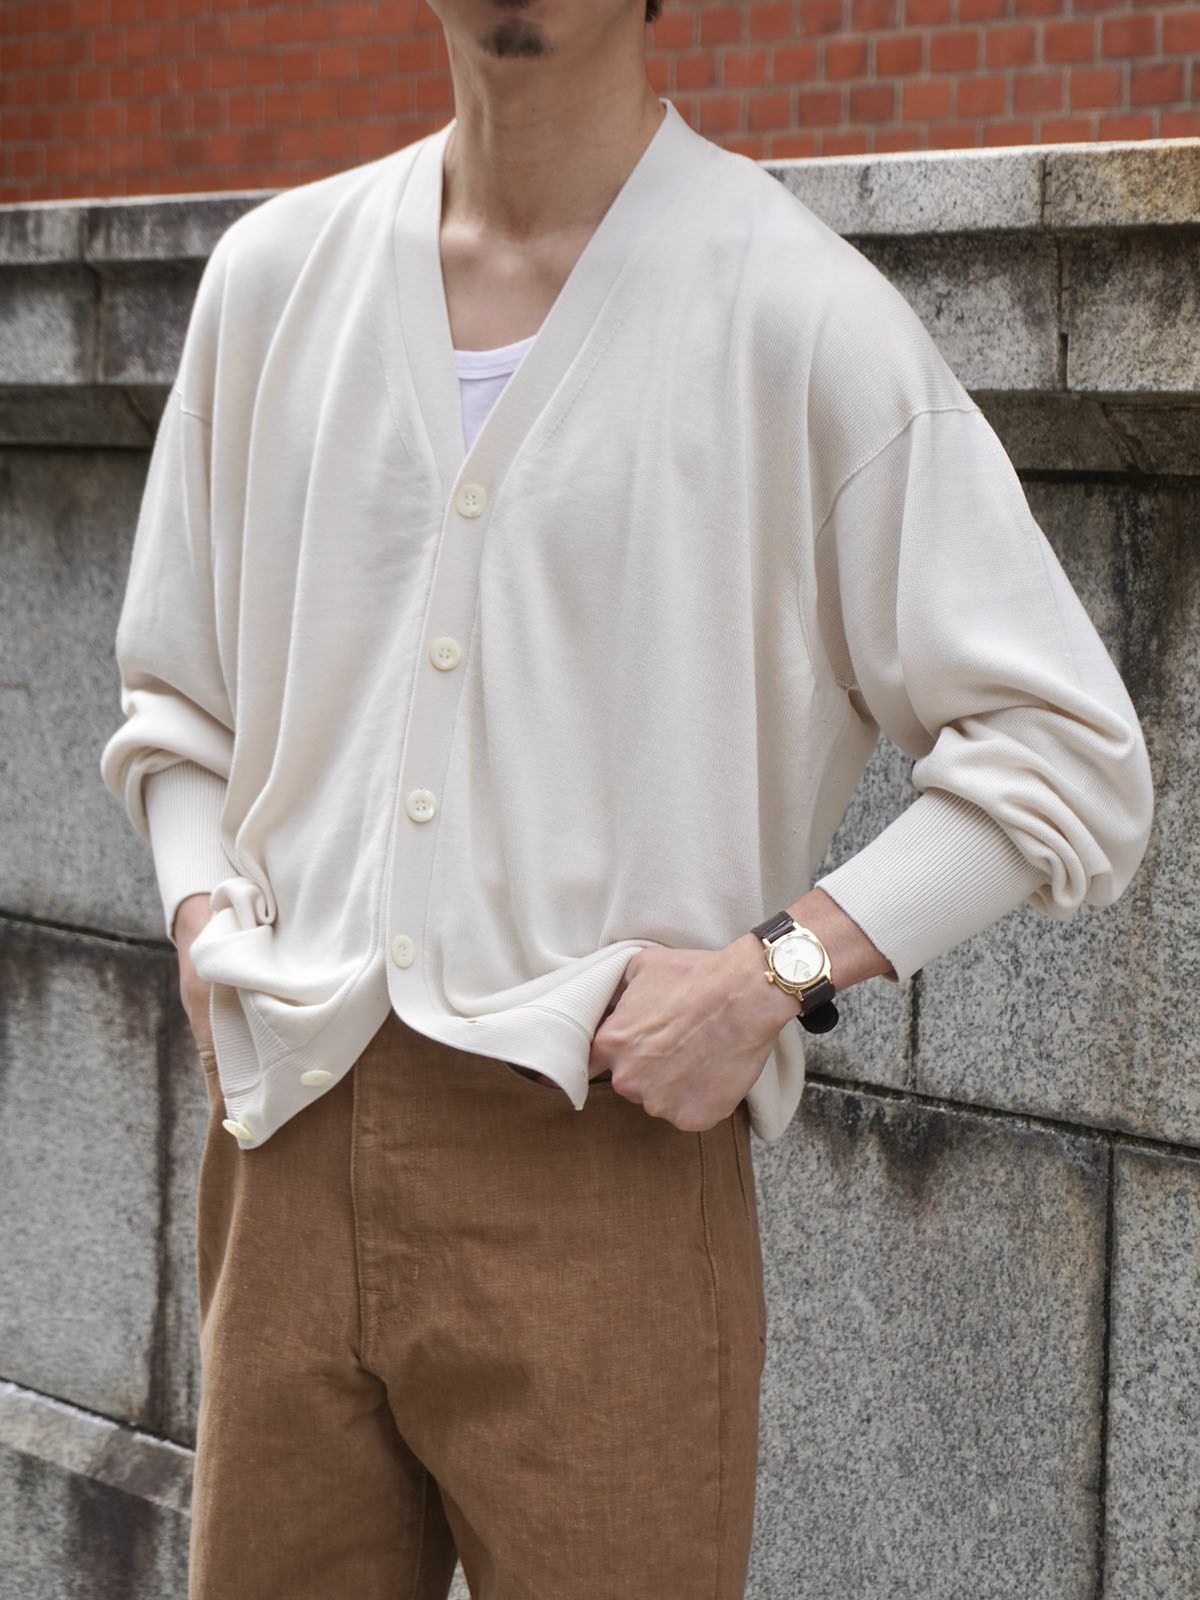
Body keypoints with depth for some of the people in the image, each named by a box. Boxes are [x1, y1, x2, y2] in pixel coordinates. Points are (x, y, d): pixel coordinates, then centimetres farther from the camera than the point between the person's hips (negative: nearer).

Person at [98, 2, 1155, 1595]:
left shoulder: (801, 314, -5)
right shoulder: (273, 277, 10)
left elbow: (1069, 759, -5)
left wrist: (776, 968, -14)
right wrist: (204, 912, 4)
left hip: (605, 1167, -4)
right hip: (292, 1150, 4)